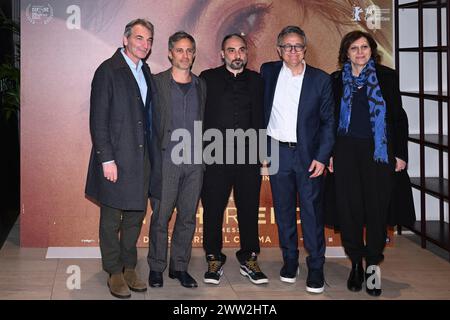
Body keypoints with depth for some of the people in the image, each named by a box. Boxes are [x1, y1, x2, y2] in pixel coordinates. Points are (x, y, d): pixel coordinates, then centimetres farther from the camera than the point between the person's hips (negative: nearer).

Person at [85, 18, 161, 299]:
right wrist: (106, 159, -16)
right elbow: (98, 119, -11)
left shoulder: (146, 73, 12)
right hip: (116, 159, -6)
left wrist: (153, 155, 8)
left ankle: (129, 267, 25)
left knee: (135, 217, 13)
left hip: (142, 159, 6)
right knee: (112, 220, 5)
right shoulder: (108, 71, -7)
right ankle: (114, 273, 16)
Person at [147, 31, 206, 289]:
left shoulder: (201, 85, 12)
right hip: (166, 160, -3)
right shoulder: (156, 83, 0)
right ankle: (156, 267, 13)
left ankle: (180, 266, 19)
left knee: (188, 217, 8)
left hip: (194, 161, 4)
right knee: (161, 217, 0)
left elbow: (204, 122, 14)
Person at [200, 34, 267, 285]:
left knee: (249, 210, 7)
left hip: (248, 156, 2)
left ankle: (249, 258, 20)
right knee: (213, 210, 5)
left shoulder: (257, 81, 12)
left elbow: (262, 118, 11)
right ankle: (214, 259, 18)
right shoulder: (208, 78, 6)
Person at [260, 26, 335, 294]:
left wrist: (322, 157, -8)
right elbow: (261, 110, 12)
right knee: (284, 209, 10)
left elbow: (329, 121, -1)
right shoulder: (268, 71, 5)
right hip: (277, 152, 2)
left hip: (309, 154, -2)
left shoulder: (321, 79, -1)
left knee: (312, 211, -2)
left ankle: (316, 267, 8)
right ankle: (290, 260, 23)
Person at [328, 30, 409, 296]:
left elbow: (399, 117, 2)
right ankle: (356, 263, 16)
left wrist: (401, 153, -3)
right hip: (346, 151, 2)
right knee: (349, 206, 3)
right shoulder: (337, 80, 7)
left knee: (377, 206, 1)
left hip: (378, 152, -1)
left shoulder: (386, 77, 2)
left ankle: (373, 264, 14)